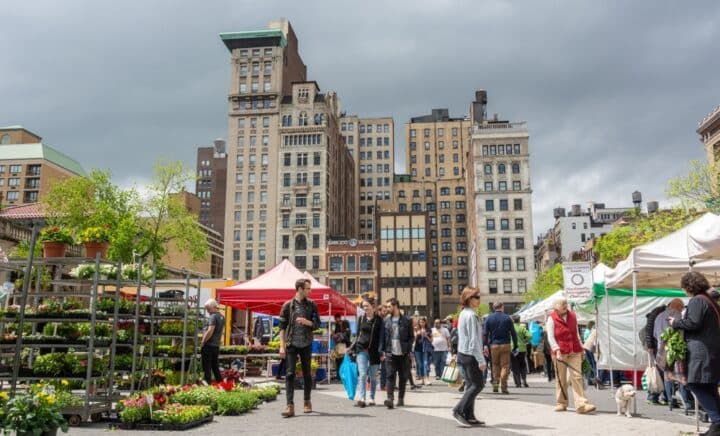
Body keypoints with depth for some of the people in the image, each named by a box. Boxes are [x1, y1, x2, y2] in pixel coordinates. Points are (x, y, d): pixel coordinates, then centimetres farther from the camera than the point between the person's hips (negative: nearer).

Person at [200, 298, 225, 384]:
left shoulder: (213, 317, -14)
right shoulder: (222, 317, 13)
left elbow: (210, 331, -22)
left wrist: (202, 342, -14)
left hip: (208, 345, -8)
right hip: (217, 345, 8)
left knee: (207, 367, -2)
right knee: (215, 367, 15)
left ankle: (207, 383, -1)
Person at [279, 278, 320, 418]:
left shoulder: (311, 305, 5)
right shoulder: (288, 305, 0)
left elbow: (317, 323, 5)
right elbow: (282, 327, 0)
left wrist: (307, 322, -15)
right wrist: (282, 346, -7)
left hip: (306, 344, 2)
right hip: (291, 344, -2)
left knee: (306, 373, 10)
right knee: (290, 374, -8)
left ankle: (307, 402, 24)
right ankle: (290, 405, -8)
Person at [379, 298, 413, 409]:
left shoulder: (407, 321, 1)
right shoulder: (386, 321, 8)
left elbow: (411, 337, 3)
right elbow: (382, 337, 8)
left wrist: (407, 350, -9)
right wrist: (382, 352, 0)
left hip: (403, 354, -1)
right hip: (390, 353, 1)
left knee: (403, 377, 8)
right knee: (390, 376, -9)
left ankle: (401, 399, 20)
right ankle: (390, 399, -13)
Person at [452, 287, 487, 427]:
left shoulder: (463, 313, 13)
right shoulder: (471, 315, -16)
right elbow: (474, 340, -19)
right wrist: (481, 360, -18)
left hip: (463, 353, 10)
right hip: (470, 354, -10)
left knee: (471, 384, 12)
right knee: (477, 385, -3)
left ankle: (469, 416, 15)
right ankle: (459, 410, -4)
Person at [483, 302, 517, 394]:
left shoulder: (489, 318, 3)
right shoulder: (507, 318, 0)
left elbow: (485, 333, -3)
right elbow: (513, 333, 0)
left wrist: (485, 345, -3)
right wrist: (515, 346, 4)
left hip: (494, 345, 2)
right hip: (505, 345, -2)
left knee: (495, 365, 14)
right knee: (505, 366, 1)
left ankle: (495, 385, 12)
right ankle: (503, 387, -5)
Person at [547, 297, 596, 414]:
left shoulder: (572, 316, 11)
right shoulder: (552, 319, -3)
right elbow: (550, 337, -9)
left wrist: (581, 348, 19)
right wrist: (557, 350, -21)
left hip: (575, 352, 3)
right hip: (560, 352, -3)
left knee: (577, 377, -6)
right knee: (561, 378, 6)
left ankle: (581, 405, -10)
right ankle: (561, 403, 19)